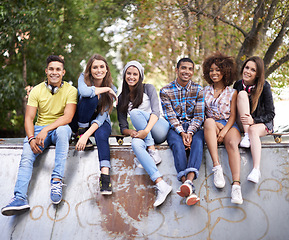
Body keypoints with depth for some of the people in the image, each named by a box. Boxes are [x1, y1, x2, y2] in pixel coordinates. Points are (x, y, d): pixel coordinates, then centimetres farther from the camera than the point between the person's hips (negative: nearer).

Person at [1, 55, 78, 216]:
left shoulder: (70, 90, -2)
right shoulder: (37, 90, 4)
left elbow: (68, 117, -15)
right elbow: (29, 118, -1)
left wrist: (46, 130, -29)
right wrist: (31, 138, -21)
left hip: (60, 128, -2)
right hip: (39, 129, 2)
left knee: (63, 129, -38)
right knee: (26, 156, -27)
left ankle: (57, 180, -39)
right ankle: (20, 198, -38)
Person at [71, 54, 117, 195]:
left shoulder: (112, 90, -9)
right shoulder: (83, 78, -9)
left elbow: (102, 116, -20)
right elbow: (84, 91, -36)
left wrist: (87, 135, -33)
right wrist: (105, 89, -23)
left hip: (100, 122, 0)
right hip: (81, 121, 0)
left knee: (101, 135, -36)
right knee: (92, 98, -29)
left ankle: (105, 175, -48)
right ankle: (81, 132, -18)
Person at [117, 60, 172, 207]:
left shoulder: (148, 89, 5)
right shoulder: (122, 98, 14)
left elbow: (155, 112, -11)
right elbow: (123, 126, 9)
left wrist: (146, 130, -29)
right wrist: (131, 132, -16)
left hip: (159, 130, -2)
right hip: (144, 135, 2)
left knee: (135, 112, -26)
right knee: (135, 143, -35)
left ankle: (153, 151, -27)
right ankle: (160, 184, -48)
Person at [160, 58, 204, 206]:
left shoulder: (198, 90, 9)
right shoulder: (166, 91, 5)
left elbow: (199, 116, 1)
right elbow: (170, 116, -4)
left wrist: (190, 133, -17)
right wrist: (182, 133, -20)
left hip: (193, 127, 1)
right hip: (174, 128, -1)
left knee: (197, 142, -33)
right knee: (177, 144, -34)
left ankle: (189, 181, -56)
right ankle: (190, 190, -50)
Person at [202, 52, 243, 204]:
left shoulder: (232, 93, 11)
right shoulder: (205, 91, 16)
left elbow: (233, 115, 3)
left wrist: (224, 131, -16)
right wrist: (216, 123, -9)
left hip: (229, 126, -1)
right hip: (211, 126, 1)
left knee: (232, 143, -36)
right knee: (209, 122, -37)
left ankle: (236, 185, -51)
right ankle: (217, 167, -44)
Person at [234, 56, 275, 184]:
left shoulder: (264, 86, -11)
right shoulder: (238, 85, -2)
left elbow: (271, 113, -12)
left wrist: (254, 121, -28)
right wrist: (246, 121, -15)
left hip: (263, 124, -3)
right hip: (243, 124, 3)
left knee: (253, 130, -39)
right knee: (242, 94, -21)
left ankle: (256, 170, -51)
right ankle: (246, 135, -29)